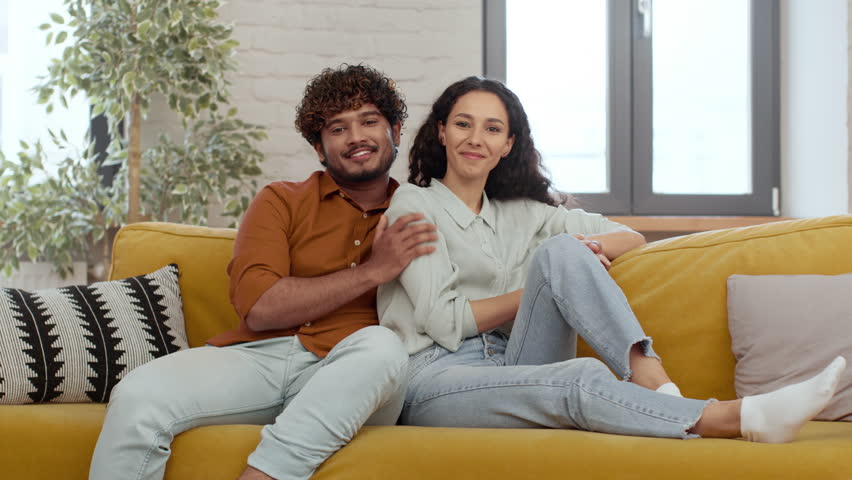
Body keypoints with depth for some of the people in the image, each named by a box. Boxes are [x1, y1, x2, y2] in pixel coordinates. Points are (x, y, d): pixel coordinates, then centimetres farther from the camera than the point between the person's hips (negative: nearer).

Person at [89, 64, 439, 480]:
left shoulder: (417, 219, 17)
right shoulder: (281, 202, 16)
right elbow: (259, 308, -1)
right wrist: (371, 271, -4)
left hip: (349, 378, 0)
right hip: (258, 356, 1)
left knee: (382, 344, -35)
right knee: (137, 395, -27)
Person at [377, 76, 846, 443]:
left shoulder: (519, 213, 22)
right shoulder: (415, 204, 5)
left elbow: (630, 236, 21)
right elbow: (443, 321, -6)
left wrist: (586, 247, -2)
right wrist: (535, 290, -1)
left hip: (508, 366, 5)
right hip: (433, 380, -5)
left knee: (560, 249, -19)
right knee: (582, 378, -34)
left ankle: (649, 377, -35)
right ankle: (745, 418, -47)